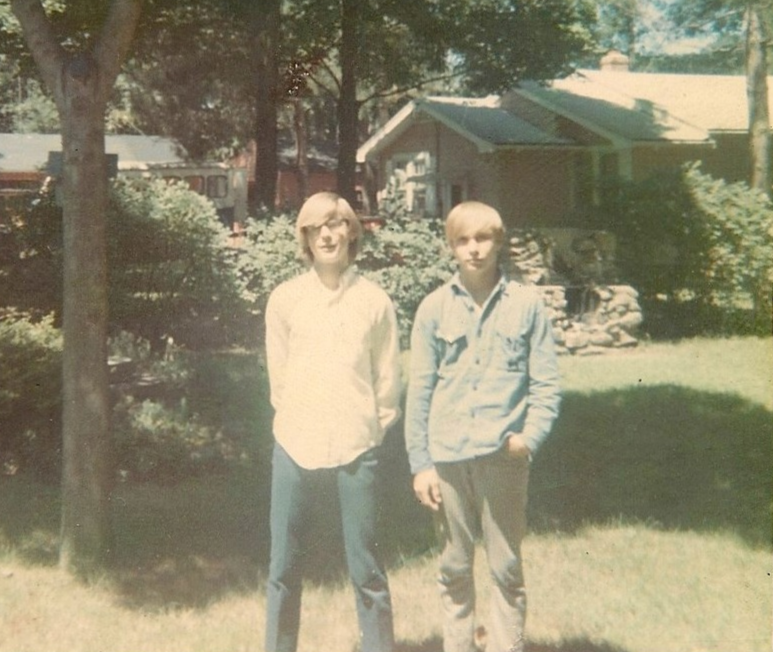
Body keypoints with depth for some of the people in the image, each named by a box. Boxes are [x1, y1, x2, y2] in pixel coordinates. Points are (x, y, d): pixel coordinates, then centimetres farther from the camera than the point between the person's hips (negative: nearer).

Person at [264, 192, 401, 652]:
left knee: (366, 567, 3)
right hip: (296, 445, 2)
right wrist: (297, 422, 8)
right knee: (284, 566, 8)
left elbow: (388, 377, 6)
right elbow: (278, 373, 9)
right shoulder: (285, 299, 2)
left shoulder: (375, 300, 0)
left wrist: (373, 428, 7)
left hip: (356, 447, -1)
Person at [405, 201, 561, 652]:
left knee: (506, 567, 6)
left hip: (503, 455, -1)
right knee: (455, 567, 12)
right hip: (447, 457, 2)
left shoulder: (527, 303, 1)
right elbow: (420, 391, 5)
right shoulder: (435, 307, 4)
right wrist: (420, 463, 1)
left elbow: (546, 383, 1)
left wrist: (530, 436, -15)